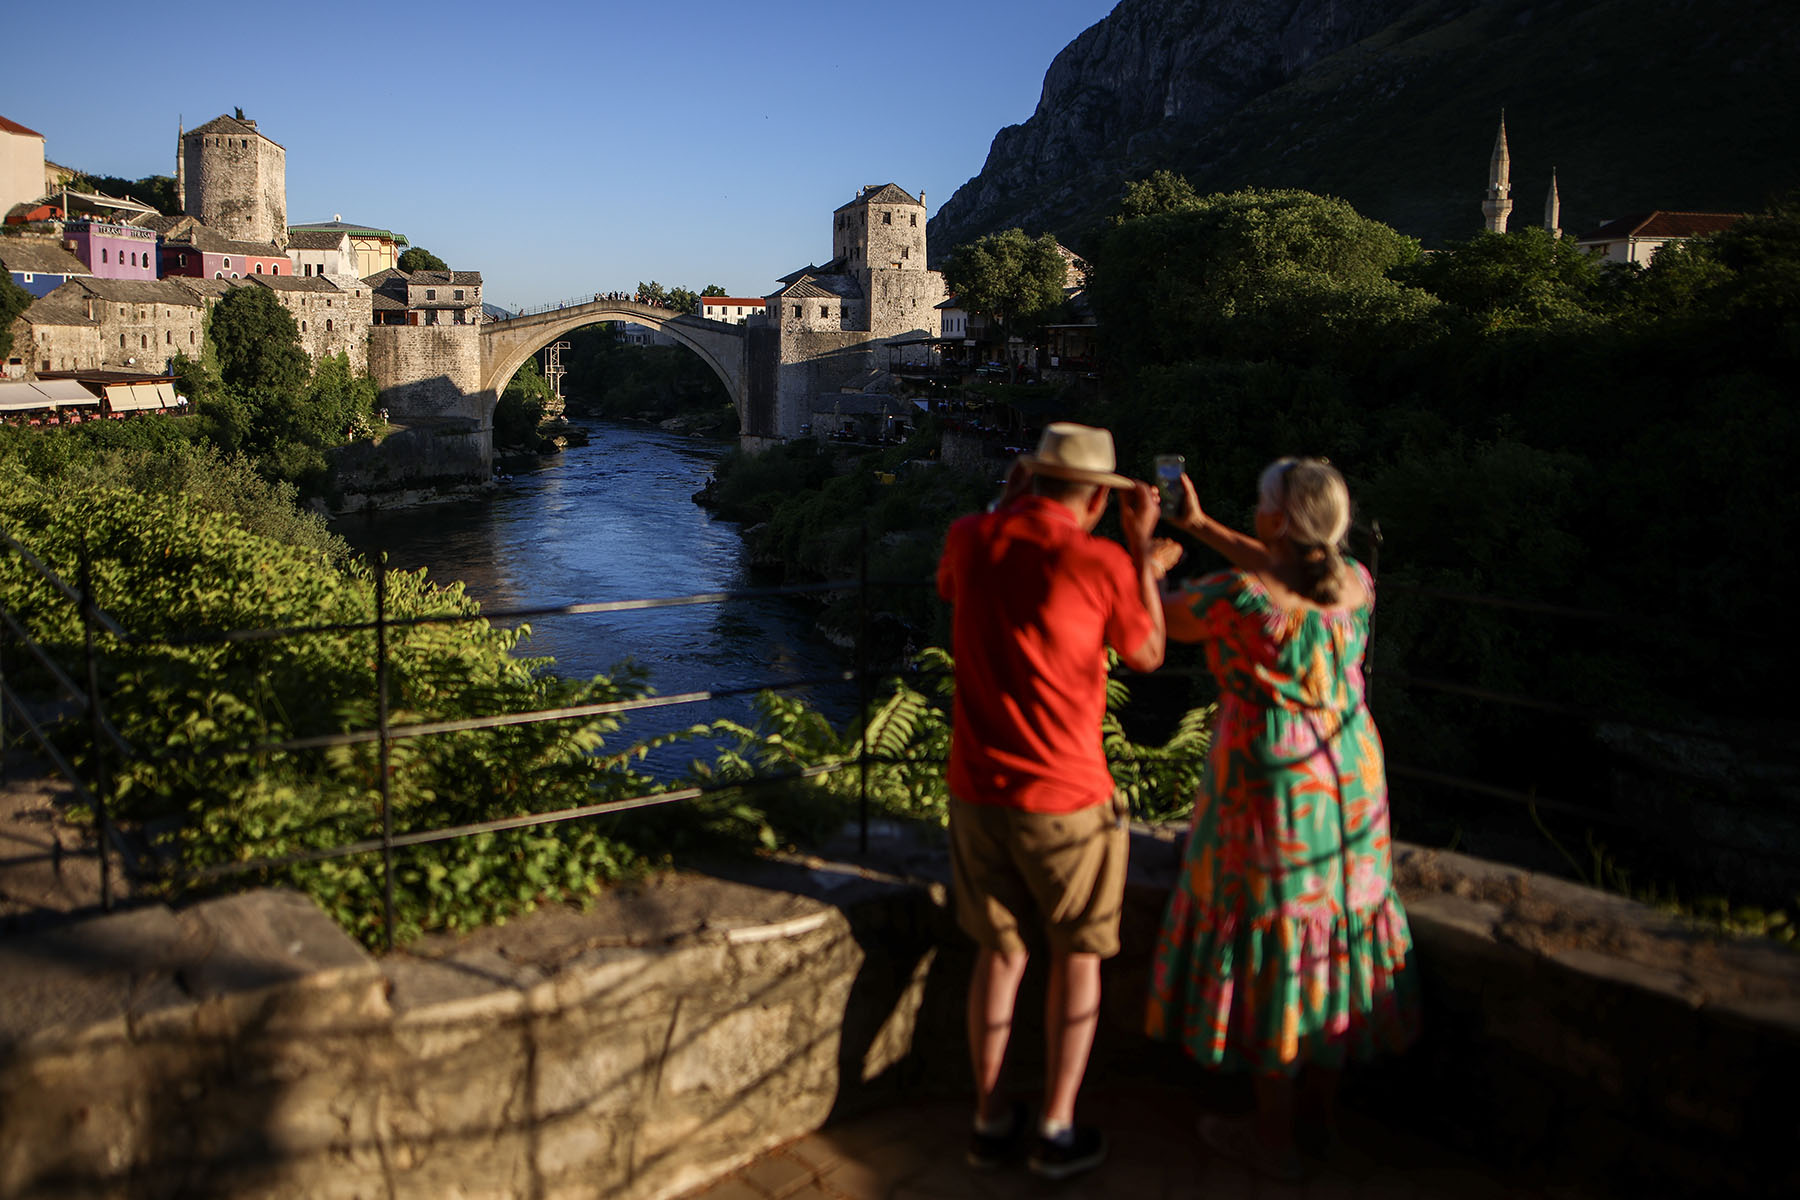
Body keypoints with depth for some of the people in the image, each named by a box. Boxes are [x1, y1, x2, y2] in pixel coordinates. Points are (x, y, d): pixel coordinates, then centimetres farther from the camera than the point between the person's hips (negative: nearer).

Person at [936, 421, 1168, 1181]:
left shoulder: (971, 538, -1)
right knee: (1077, 957, 15)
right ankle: (1056, 1131, 18)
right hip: (1063, 797, -4)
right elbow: (1148, 656, 4)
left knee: (1000, 953, 18)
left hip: (976, 788, 4)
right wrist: (1143, 545, 7)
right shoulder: (1104, 563, -13)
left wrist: (1004, 504, 25)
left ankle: (990, 1119, 26)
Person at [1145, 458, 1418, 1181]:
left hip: (1276, 792, -7)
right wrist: (1200, 526, 20)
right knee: (1332, 935, 20)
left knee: (1272, 947, 7)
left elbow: (1155, 620, -8)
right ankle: (1324, 1099, 39)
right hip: (1350, 787, 7)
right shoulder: (1354, 585, -4)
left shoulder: (1240, 600, -25)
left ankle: (1274, 1138, 22)